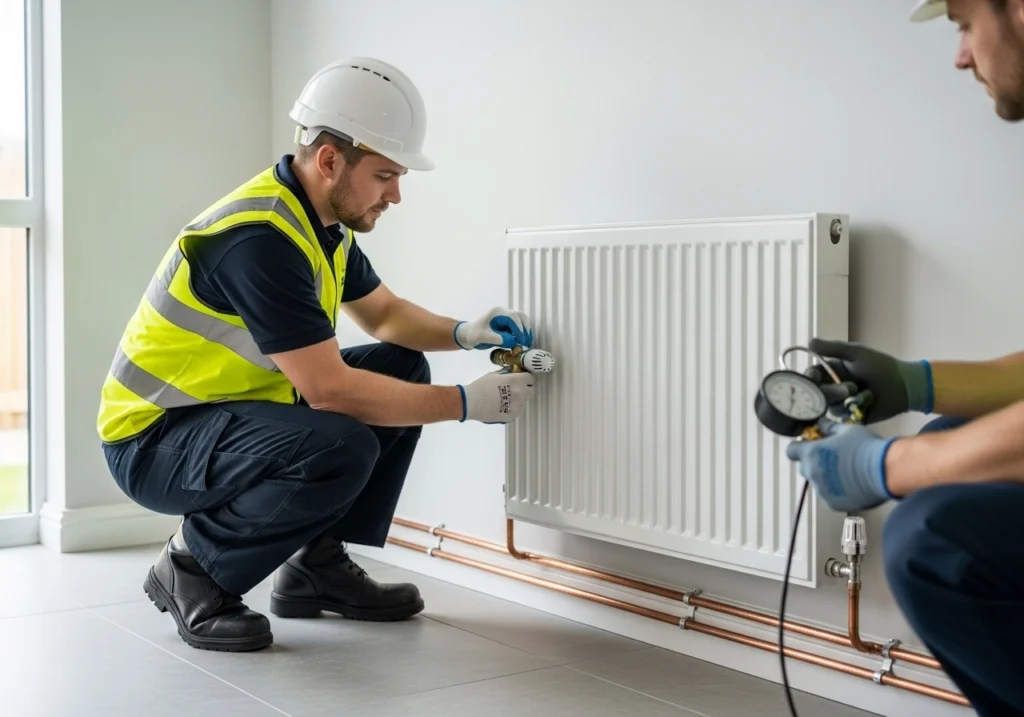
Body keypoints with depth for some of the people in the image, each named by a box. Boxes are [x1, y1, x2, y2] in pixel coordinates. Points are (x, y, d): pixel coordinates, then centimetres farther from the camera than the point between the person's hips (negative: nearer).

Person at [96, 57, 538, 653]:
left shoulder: (325, 222, 2)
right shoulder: (259, 239, -28)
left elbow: (384, 314, 18)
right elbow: (329, 389, -29)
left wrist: (464, 333, -2)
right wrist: (467, 403, -22)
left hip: (234, 408, 10)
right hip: (152, 437, -10)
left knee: (402, 370, 6)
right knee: (340, 446, -33)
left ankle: (318, 564, 8)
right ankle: (193, 566, -8)